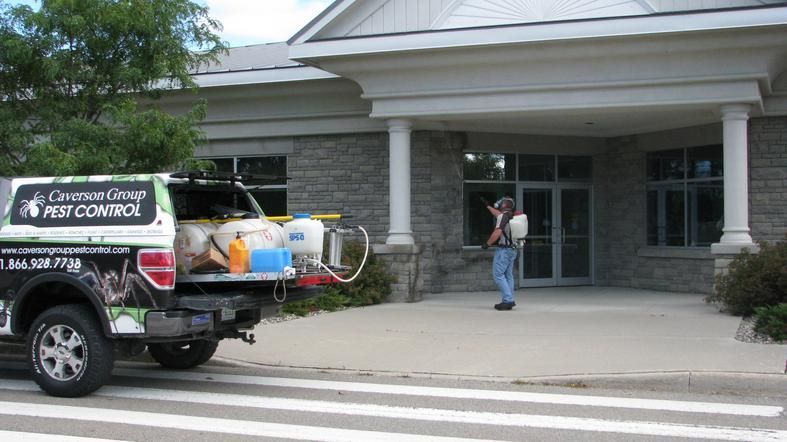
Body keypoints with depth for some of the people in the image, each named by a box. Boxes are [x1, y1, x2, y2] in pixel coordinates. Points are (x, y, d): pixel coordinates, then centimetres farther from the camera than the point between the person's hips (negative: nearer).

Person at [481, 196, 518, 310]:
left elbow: (497, 232, -24)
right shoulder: (511, 216, 13)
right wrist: (488, 206, 45)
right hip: (512, 250, 9)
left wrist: (487, 244, -13)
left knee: (498, 274, -8)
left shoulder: (503, 216, -14)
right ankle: (509, 301, 13)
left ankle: (507, 300, -14)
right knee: (508, 275, 12)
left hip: (504, 249, -9)